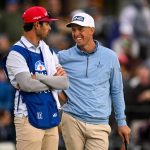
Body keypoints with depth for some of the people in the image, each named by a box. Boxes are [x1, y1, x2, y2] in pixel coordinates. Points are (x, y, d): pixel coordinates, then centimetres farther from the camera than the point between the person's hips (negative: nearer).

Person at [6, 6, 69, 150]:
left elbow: (64, 83, 3)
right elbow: (27, 84, -19)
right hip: (29, 118, -7)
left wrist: (38, 77, -11)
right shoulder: (17, 52, -7)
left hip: (51, 117, 7)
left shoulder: (48, 51, 14)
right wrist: (53, 79, -4)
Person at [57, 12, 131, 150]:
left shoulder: (110, 57, 4)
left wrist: (122, 122, 9)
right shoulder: (63, 57, 3)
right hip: (72, 121, 0)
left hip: (99, 124, 0)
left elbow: (116, 91, 10)